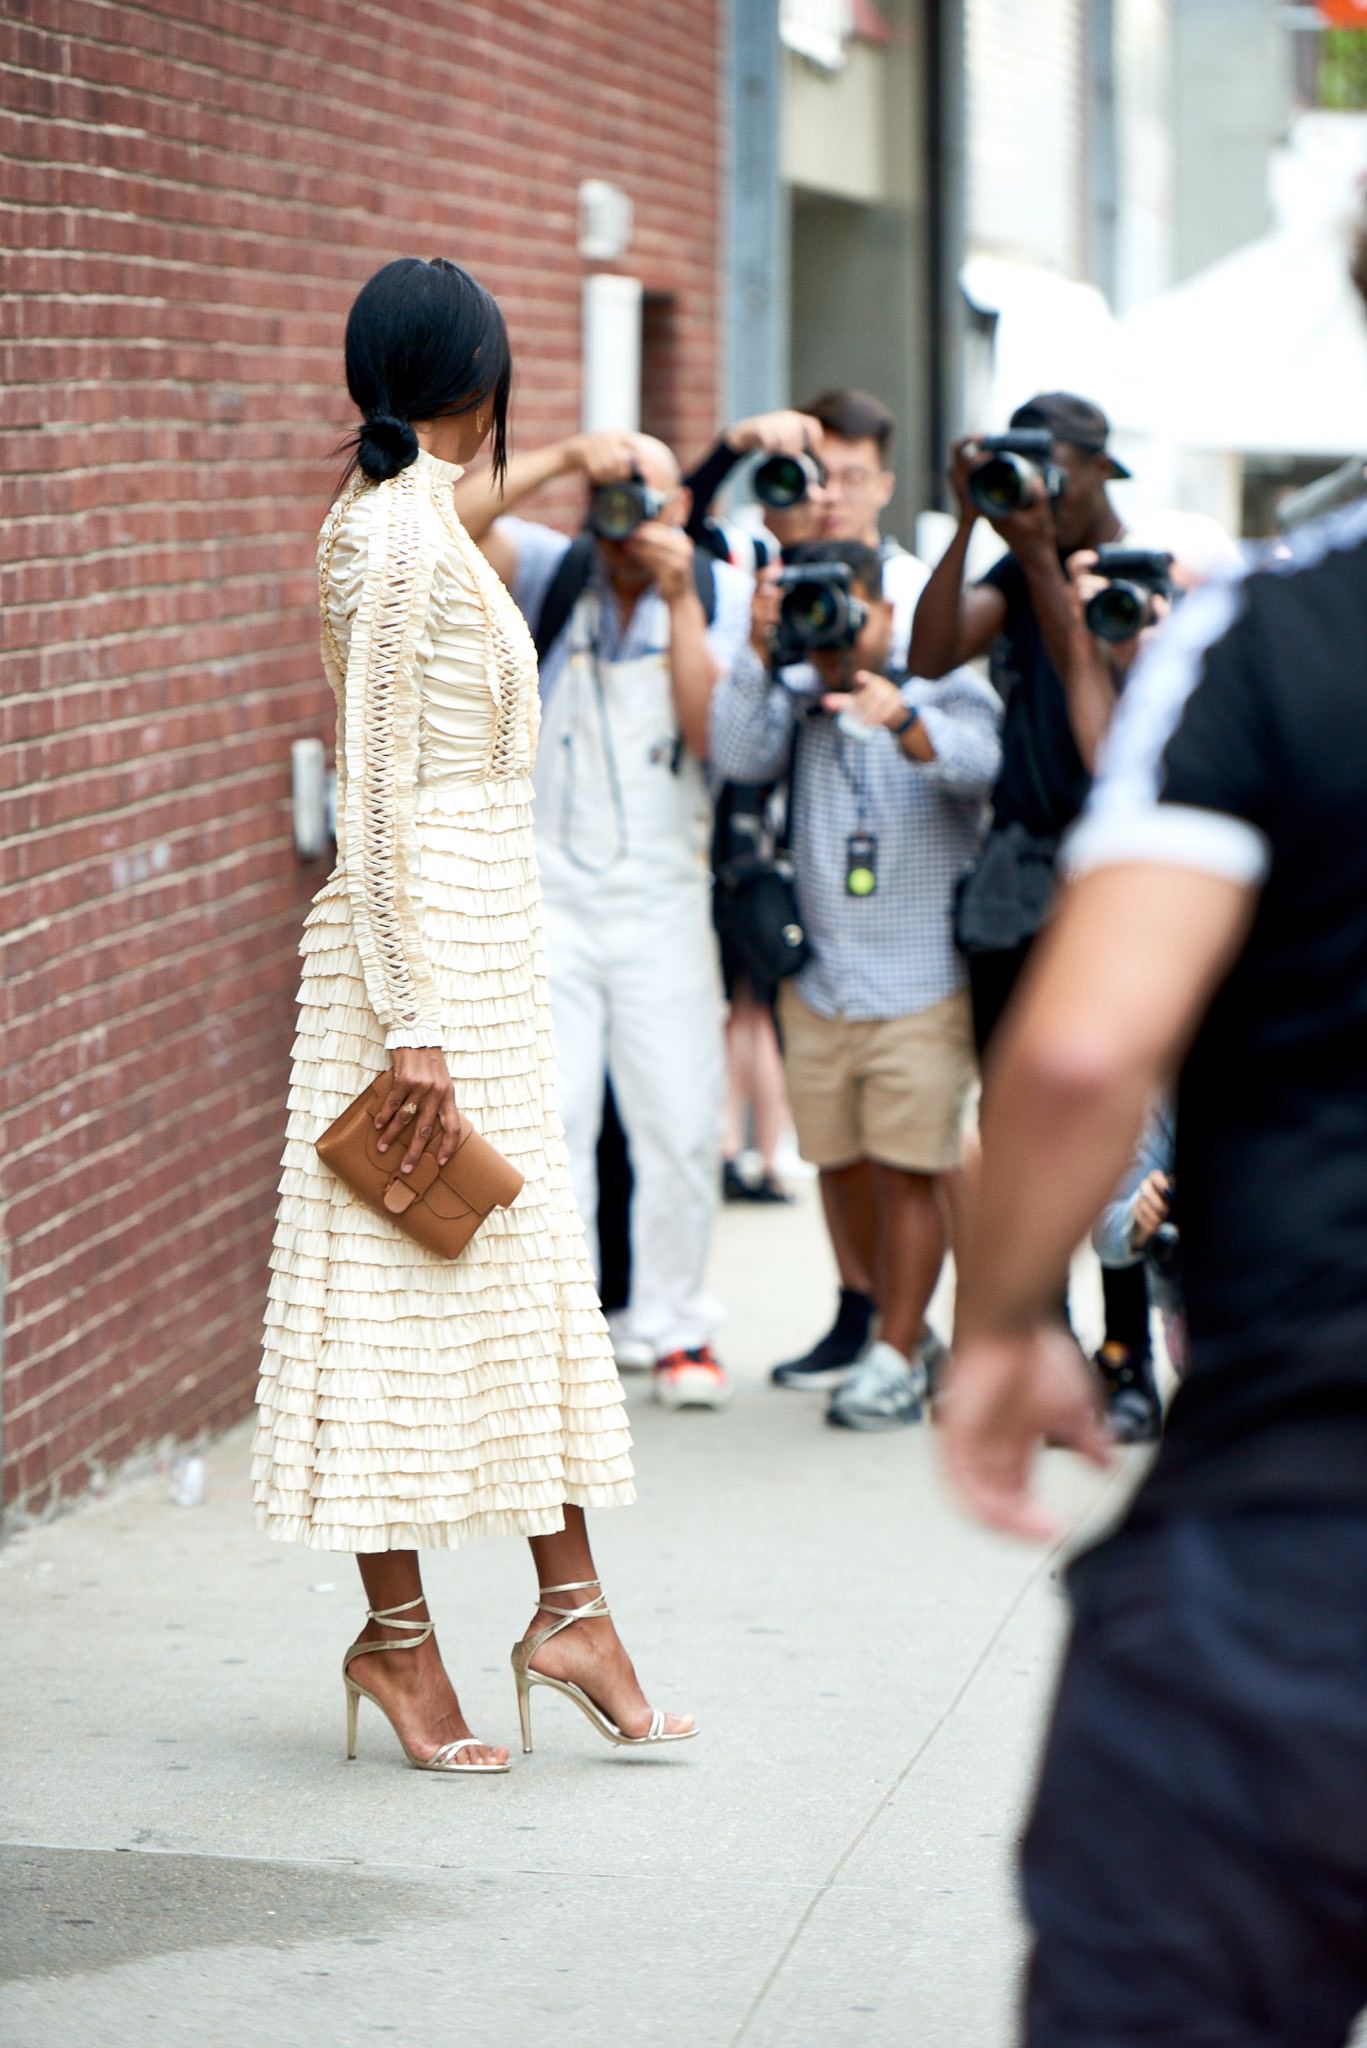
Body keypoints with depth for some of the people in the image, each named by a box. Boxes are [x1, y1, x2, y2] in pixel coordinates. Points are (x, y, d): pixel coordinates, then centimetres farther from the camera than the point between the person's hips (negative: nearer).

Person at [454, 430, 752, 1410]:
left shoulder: (720, 594, 3)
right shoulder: (552, 572, 2)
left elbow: (713, 733, -10)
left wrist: (679, 601, -16)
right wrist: (565, 454, -21)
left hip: (664, 898, 1)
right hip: (546, 894, 0)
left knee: (683, 1125, 1)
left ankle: (676, 1325, 16)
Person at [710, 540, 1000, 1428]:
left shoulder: (946, 693, -1)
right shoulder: (797, 698, 8)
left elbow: (975, 759, -23)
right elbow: (740, 755, -11)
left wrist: (903, 721, -42)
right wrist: (761, 652, -20)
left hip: (924, 985, -4)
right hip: (819, 981, 4)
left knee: (906, 1173, -7)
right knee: (841, 1170, 9)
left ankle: (896, 1362, 1)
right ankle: (906, 1329, 28)